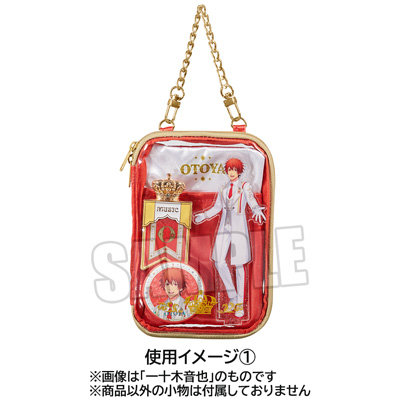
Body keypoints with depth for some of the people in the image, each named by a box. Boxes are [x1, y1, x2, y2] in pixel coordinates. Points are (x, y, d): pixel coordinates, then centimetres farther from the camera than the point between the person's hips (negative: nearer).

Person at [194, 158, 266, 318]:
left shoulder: (245, 186, 0)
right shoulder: (223, 189, 15)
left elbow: (252, 203, -16)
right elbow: (217, 208, 20)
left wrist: (257, 211, -39)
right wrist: (203, 216, 6)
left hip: (239, 227, -4)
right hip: (224, 227, 4)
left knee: (238, 264, 0)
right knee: (219, 262, -5)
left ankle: (240, 303, 14)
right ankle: (232, 297, 14)